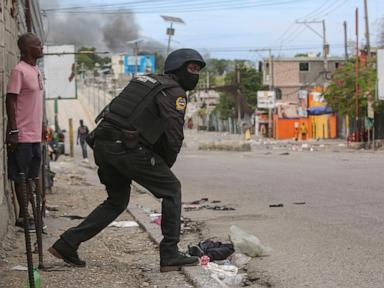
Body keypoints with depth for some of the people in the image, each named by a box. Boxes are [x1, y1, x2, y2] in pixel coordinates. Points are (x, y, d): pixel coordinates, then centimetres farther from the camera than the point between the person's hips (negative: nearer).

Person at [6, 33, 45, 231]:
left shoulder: (36, 71, 14)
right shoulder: (20, 71, -13)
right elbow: (11, 101, -16)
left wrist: (41, 126, 22)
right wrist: (13, 131, -20)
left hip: (35, 135, 9)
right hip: (22, 135, -9)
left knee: (30, 177, 13)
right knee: (21, 177, -1)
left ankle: (27, 213, 20)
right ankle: (22, 216, 5)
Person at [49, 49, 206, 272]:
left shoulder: (144, 80, 26)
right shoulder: (175, 92, 0)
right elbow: (174, 136, -10)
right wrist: (165, 166, 8)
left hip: (101, 144, 8)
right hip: (124, 147, -8)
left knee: (117, 201, 23)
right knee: (171, 189, 5)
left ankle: (67, 244, 19)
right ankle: (170, 255, 2)